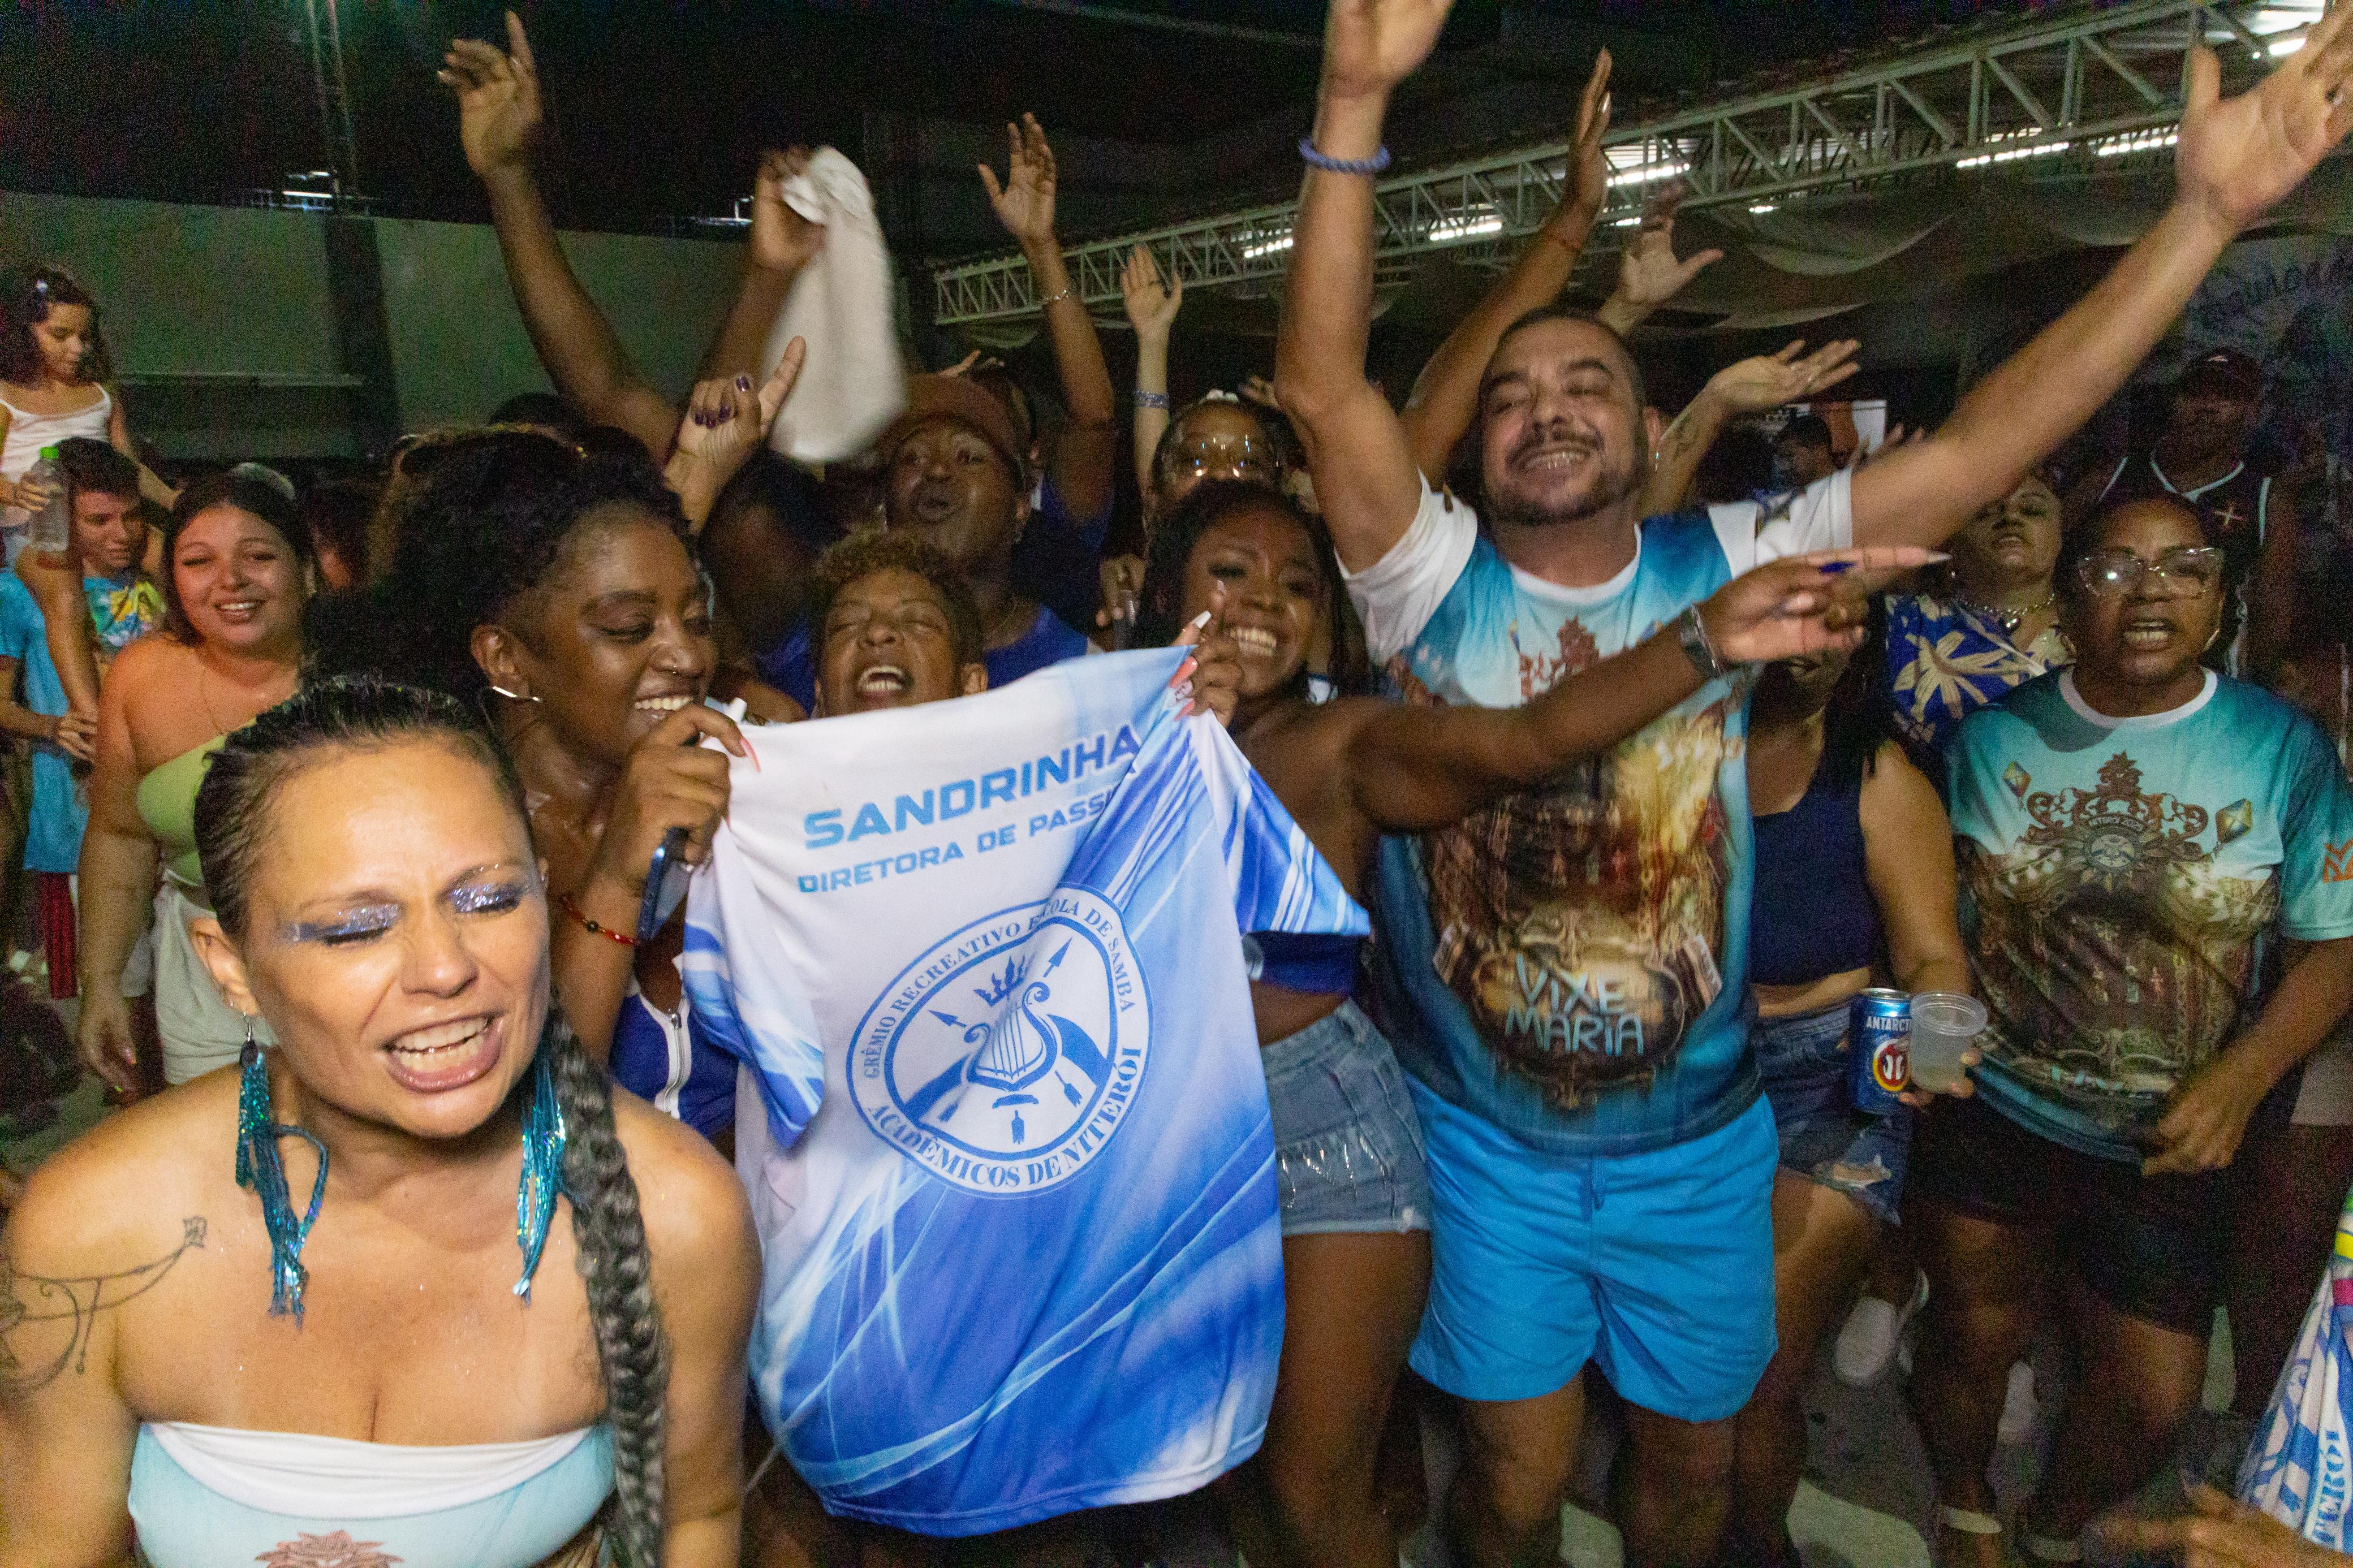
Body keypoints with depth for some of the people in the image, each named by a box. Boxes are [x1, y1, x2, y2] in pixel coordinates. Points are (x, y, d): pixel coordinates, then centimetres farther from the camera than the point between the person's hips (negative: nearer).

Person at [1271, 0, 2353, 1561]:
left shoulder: (1729, 566, -8)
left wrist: (2203, 215, -21)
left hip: (1702, 1140, 2)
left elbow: (1978, 447, -15)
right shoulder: (1434, 584, -11)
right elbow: (1321, 383, -24)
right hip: (1488, 1142, -1)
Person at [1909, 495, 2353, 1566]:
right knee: (1973, 1342, 14)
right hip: (1990, 1113, 0)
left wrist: (2235, 1084, -19)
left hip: (2167, 1149, 0)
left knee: (2153, 1400, 6)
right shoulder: (1996, 736, -3)